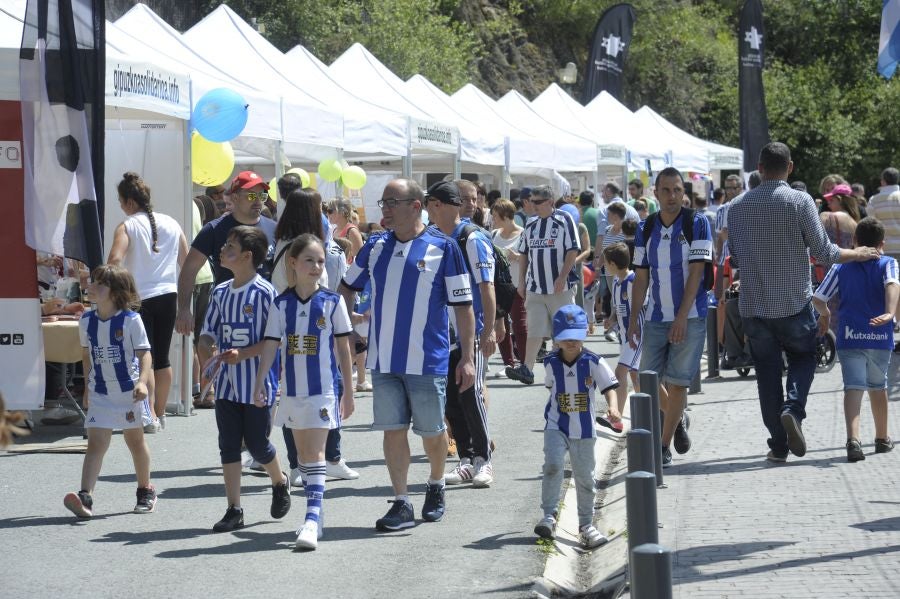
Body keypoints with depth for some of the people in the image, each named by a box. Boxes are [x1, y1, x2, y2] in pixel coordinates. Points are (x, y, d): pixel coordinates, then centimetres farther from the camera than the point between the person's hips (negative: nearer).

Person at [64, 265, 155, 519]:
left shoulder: (130, 320, -12)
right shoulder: (86, 320, 2)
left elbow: (144, 353, -14)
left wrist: (142, 381, -29)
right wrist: (88, 386, 20)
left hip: (129, 390, -3)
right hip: (99, 393, 3)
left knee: (135, 440, 13)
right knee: (96, 442, -10)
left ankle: (146, 491, 31)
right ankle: (85, 497, -22)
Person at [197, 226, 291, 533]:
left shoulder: (265, 292, -12)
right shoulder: (220, 292, 8)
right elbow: (208, 331, 16)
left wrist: (243, 354, -22)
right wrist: (206, 346, -6)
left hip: (257, 383, -6)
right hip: (227, 383, 6)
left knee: (257, 444, 4)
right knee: (228, 445, 4)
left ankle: (280, 482, 35)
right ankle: (234, 510, 9)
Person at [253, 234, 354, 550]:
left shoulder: (332, 302, -3)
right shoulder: (281, 304, 4)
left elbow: (343, 348, 1)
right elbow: (270, 346, 3)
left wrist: (348, 391, 1)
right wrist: (259, 384, -5)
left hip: (323, 389, -4)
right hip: (292, 390, 4)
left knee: (315, 453, -12)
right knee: (303, 454, 12)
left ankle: (312, 518, -18)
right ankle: (316, 515, 22)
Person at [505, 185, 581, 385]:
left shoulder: (564, 220, -5)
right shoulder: (531, 225, 11)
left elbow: (573, 251, -9)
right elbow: (523, 254, 18)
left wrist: (562, 277, -15)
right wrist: (522, 281, 11)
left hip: (561, 287, -4)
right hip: (535, 287, 4)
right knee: (534, 330, -4)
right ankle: (527, 369, -11)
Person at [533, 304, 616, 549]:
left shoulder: (594, 362, -10)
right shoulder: (551, 363, -3)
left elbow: (609, 387, -14)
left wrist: (613, 408, -31)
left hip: (584, 429, 0)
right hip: (556, 427, 0)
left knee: (584, 476, 8)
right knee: (553, 465, -21)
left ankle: (586, 524, 20)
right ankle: (549, 515, -12)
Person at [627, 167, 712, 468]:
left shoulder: (697, 223, -6)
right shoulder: (645, 229, 6)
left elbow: (696, 272, -11)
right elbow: (641, 278, 10)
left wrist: (681, 318, -16)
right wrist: (633, 318, 3)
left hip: (689, 317, -4)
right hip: (656, 317, 4)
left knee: (677, 382, -5)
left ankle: (664, 447, 4)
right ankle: (678, 419, 32)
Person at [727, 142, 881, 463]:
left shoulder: (737, 206, 2)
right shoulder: (800, 201, -10)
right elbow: (822, 251, -8)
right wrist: (857, 254, 9)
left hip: (753, 305, 3)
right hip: (794, 303, -2)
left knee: (767, 371, 9)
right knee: (803, 358, 17)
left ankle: (778, 445, 8)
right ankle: (793, 409, -10)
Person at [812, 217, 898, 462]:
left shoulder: (840, 267, 7)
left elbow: (817, 299, 3)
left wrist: (824, 314, 24)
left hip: (849, 338, 0)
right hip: (880, 339, 1)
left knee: (853, 387, -9)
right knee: (877, 387, 20)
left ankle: (853, 439, -31)